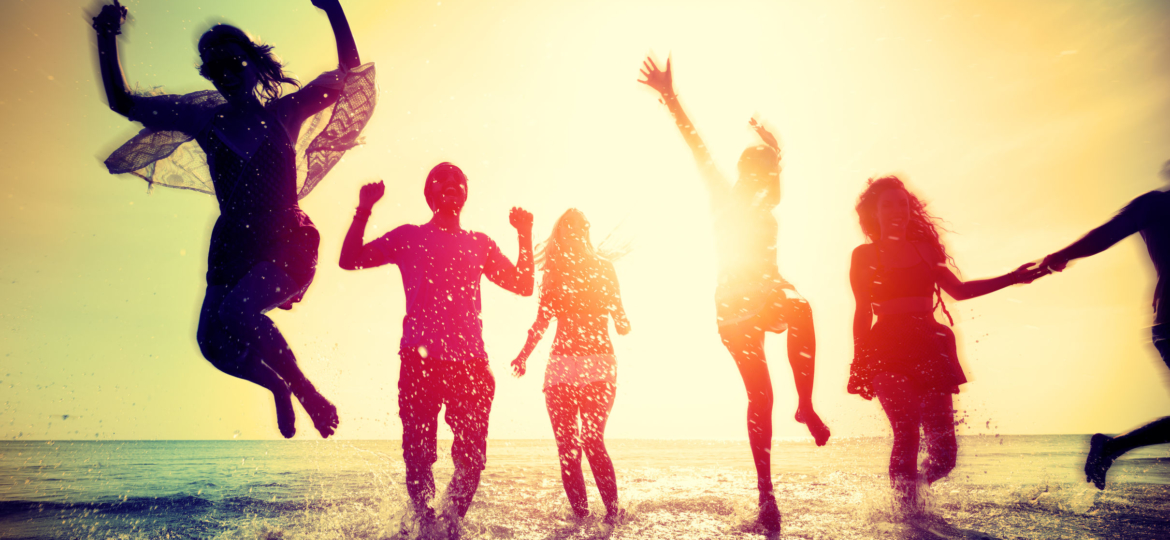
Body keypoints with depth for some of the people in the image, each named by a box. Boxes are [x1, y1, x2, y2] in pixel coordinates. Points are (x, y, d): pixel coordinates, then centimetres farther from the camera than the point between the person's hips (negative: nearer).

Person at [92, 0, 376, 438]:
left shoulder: (282, 113, 6)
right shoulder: (203, 120, 14)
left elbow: (349, 72, 2)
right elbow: (121, 101, 20)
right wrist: (107, 37, 14)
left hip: (285, 242, -5)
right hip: (233, 245, 5)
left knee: (236, 314, -29)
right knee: (213, 341, -9)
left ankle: (307, 392, -11)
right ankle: (278, 387, 20)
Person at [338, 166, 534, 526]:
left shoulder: (479, 244, 20)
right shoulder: (409, 237, 15)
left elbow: (523, 286, 17)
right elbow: (350, 260, 10)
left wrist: (525, 236, 9)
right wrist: (363, 211, 0)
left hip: (470, 363, 2)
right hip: (419, 361, -2)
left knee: (472, 456, -1)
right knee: (418, 454, -2)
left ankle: (452, 524, 17)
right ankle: (426, 524, 16)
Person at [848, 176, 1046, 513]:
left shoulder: (924, 248, 16)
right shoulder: (864, 255, 6)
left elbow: (958, 290, 17)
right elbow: (863, 312, 4)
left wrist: (1012, 278, 14)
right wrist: (858, 361, 0)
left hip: (928, 347, 4)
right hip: (887, 349, -4)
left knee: (944, 448, -2)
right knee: (907, 434, -18)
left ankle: (910, 490, 27)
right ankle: (908, 511, -4)